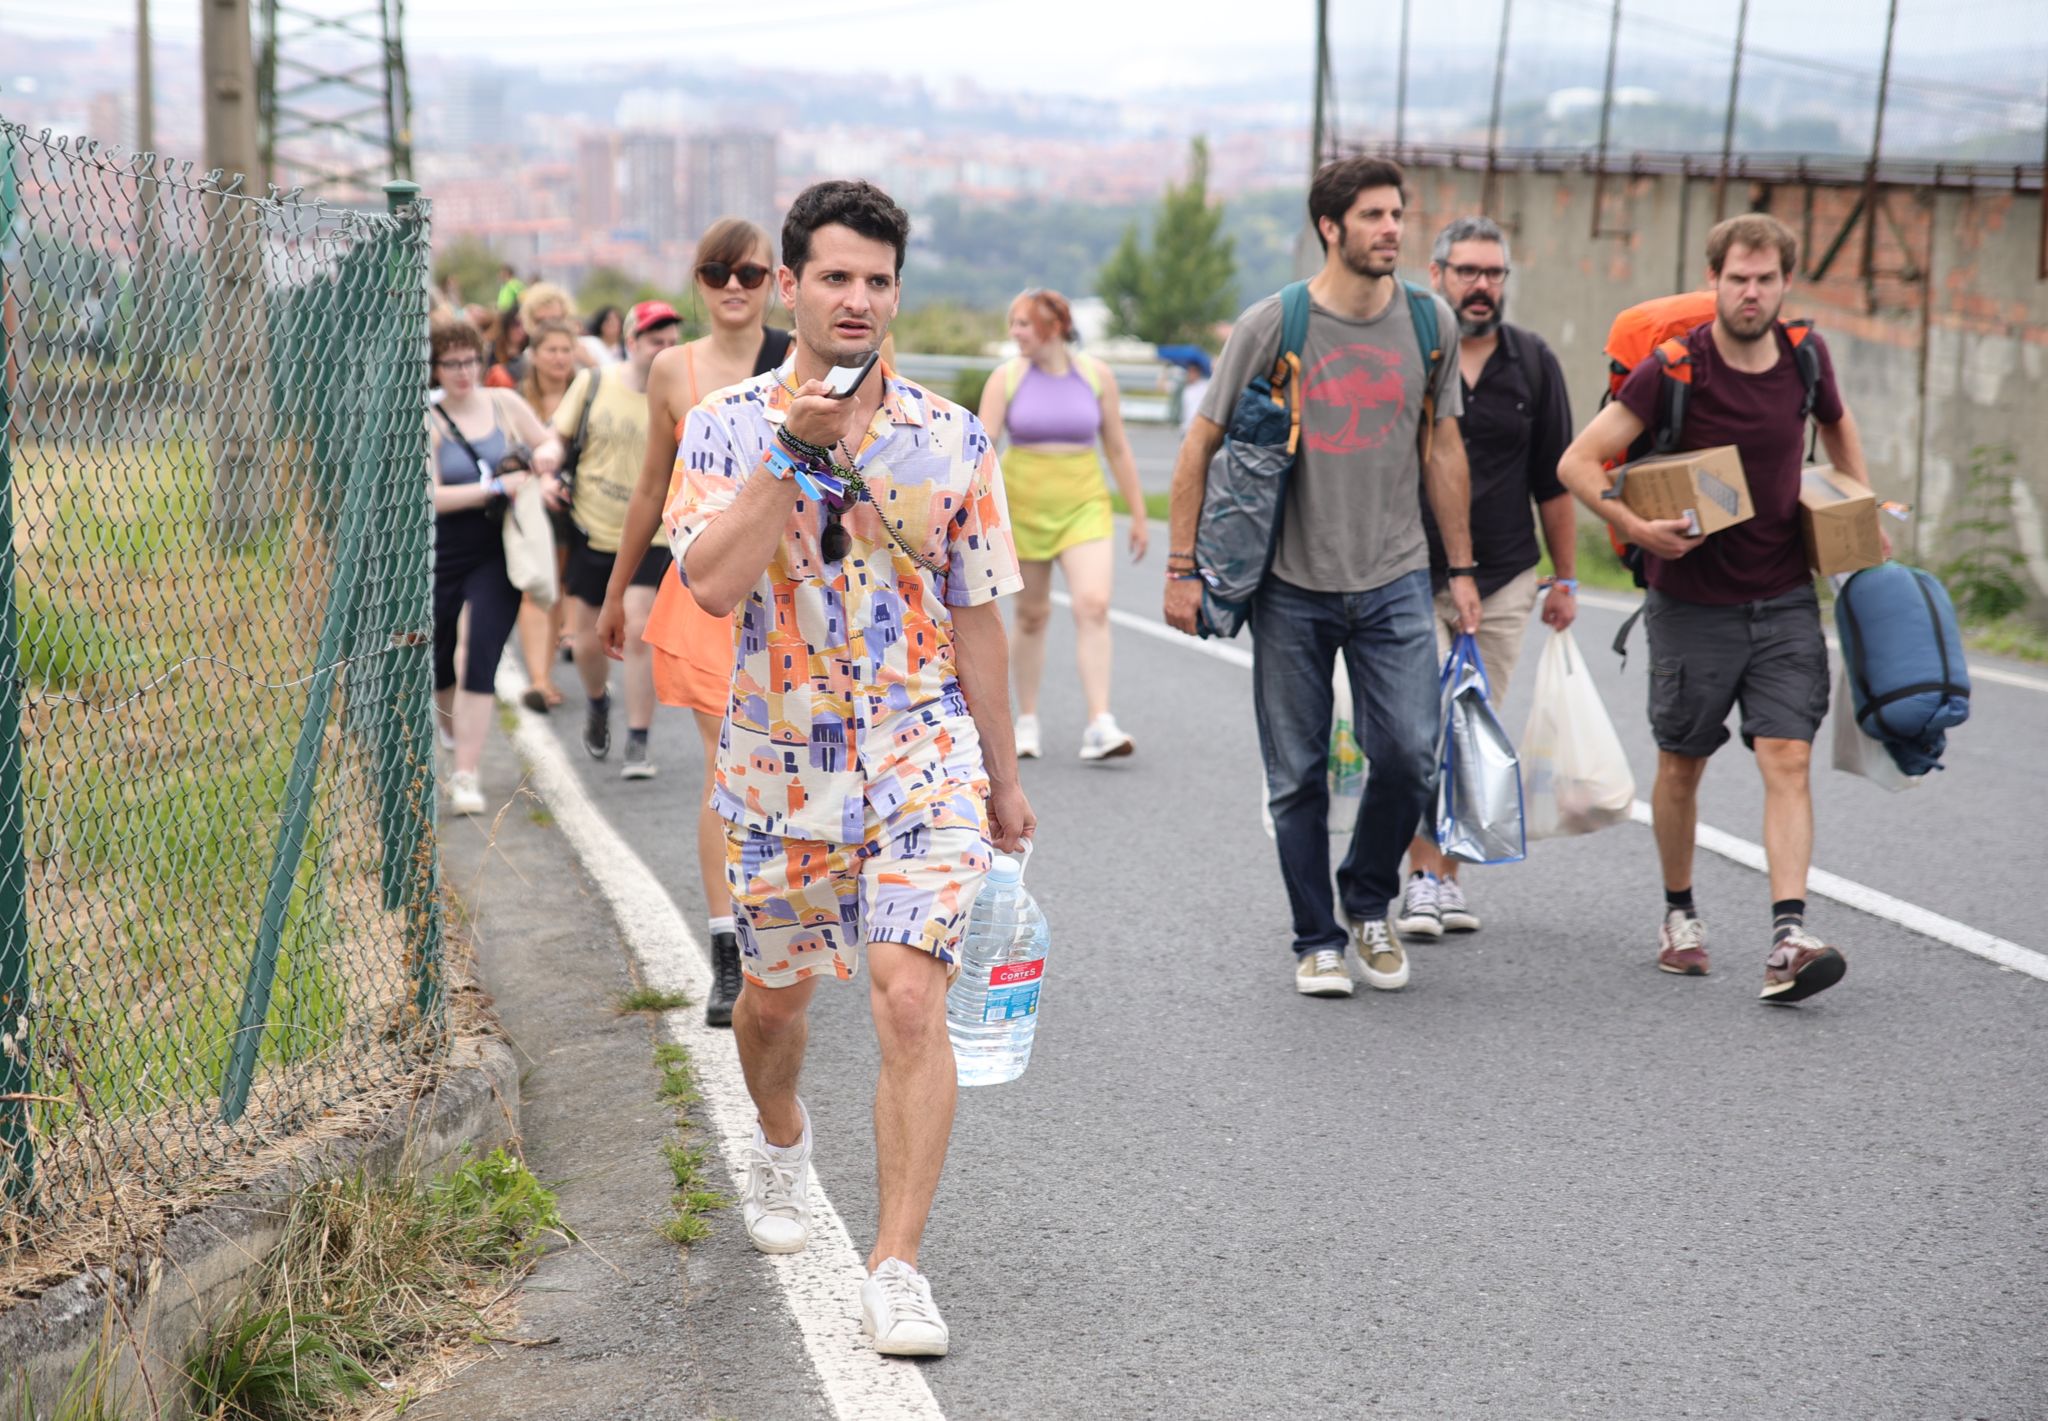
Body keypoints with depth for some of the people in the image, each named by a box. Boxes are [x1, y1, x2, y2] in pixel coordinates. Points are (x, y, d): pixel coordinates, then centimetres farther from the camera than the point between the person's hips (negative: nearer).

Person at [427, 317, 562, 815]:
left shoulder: (505, 404, 3)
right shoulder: (427, 423, -7)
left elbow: (549, 442, 18)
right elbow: (431, 496, -15)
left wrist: (548, 452, -6)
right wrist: (497, 487, -19)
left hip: (496, 556, 1)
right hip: (441, 557, 0)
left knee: (481, 663, -11)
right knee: (436, 665, 12)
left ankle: (466, 777, -10)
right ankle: (458, 734, 43)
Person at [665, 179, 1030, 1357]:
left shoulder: (952, 439, 0)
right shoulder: (730, 426, -3)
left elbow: (975, 616, 8)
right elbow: (714, 581, -18)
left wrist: (1003, 775, 12)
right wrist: (794, 452, -22)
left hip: (923, 756, -1)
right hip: (782, 766, 1)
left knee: (912, 1004, -14)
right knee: (776, 996, 18)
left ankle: (898, 1267, -8)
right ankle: (782, 1140, 51)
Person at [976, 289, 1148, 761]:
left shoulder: (1096, 376, 1)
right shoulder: (1006, 379, -1)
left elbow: (1119, 449, 8)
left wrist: (1138, 515, 10)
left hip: (1083, 505, 0)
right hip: (1023, 504, 0)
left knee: (1093, 606, -17)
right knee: (1032, 615, 7)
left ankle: (1099, 725, -22)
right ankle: (1027, 722, 22)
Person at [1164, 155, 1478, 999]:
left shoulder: (1429, 322, 3)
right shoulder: (1272, 326, -6)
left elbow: (1442, 449, 12)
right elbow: (1201, 446, 0)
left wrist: (1460, 568, 12)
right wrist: (1182, 567, -4)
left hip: (1394, 581, 2)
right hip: (1292, 586, -2)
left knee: (1409, 756, -6)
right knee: (1298, 777, 4)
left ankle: (1368, 906, 19)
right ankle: (1317, 941, 18)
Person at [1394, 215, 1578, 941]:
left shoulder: (1533, 363, 8)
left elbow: (1554, 481, 13)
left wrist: (1566, 579, 12)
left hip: (1503, 581, 3)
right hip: (1411, 577, -3)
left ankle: (1448, 874, 16)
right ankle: (1423, 875, -6)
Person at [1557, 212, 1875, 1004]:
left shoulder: (1805, 356, 0)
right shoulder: (1674, 369, -13)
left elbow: (1836, 424, 23)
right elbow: (1578, 462, -14)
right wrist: (1636, 528, -27)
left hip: (1785, 599, 2)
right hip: (1692, 602, -2)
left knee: (1788, 761, -11)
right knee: (1681, 766, 11)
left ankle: (1788, 940, -19)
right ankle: (1679, 914, 32)